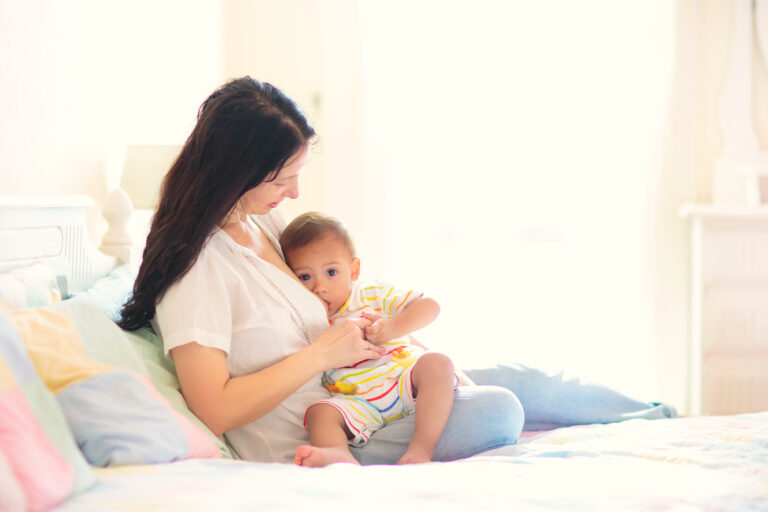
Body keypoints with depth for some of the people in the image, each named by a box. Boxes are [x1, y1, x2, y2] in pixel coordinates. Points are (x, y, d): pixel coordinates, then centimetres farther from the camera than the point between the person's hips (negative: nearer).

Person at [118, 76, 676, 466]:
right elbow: (216, 409, -26)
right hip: (308, 447, -9)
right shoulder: (196, 260, -21)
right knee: (498, 412, -22)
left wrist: (354, 325, 2)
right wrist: (323, 351, -20)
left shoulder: (266, 220, 7)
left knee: (510, 379, 6)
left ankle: (654, 414, 20)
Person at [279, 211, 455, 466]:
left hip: (405, 382, 0)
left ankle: (422, 445, -36)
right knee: (320, 412, -28)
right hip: (359, 404, 0)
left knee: (437, 363, -27)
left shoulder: (372, 294, 11)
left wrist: (391, 327, -10)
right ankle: (340, 456, -60)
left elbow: (429, 306, 5)